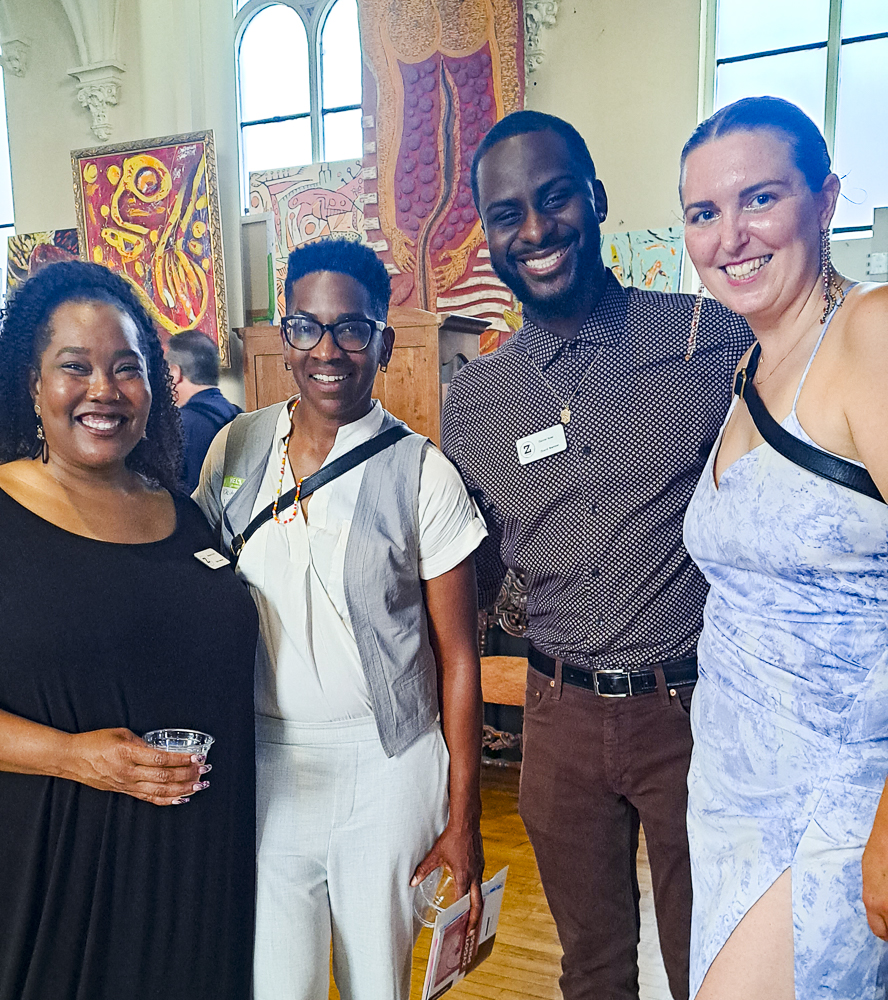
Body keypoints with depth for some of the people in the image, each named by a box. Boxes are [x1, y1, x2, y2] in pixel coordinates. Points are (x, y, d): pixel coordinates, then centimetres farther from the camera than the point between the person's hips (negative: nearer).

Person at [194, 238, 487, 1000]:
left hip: (386, 766, -2)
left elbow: (458, 657, -6)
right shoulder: (236, 447, 0)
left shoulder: (423, 475, -10)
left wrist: (463, 821, -6)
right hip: (262, 763, 3)